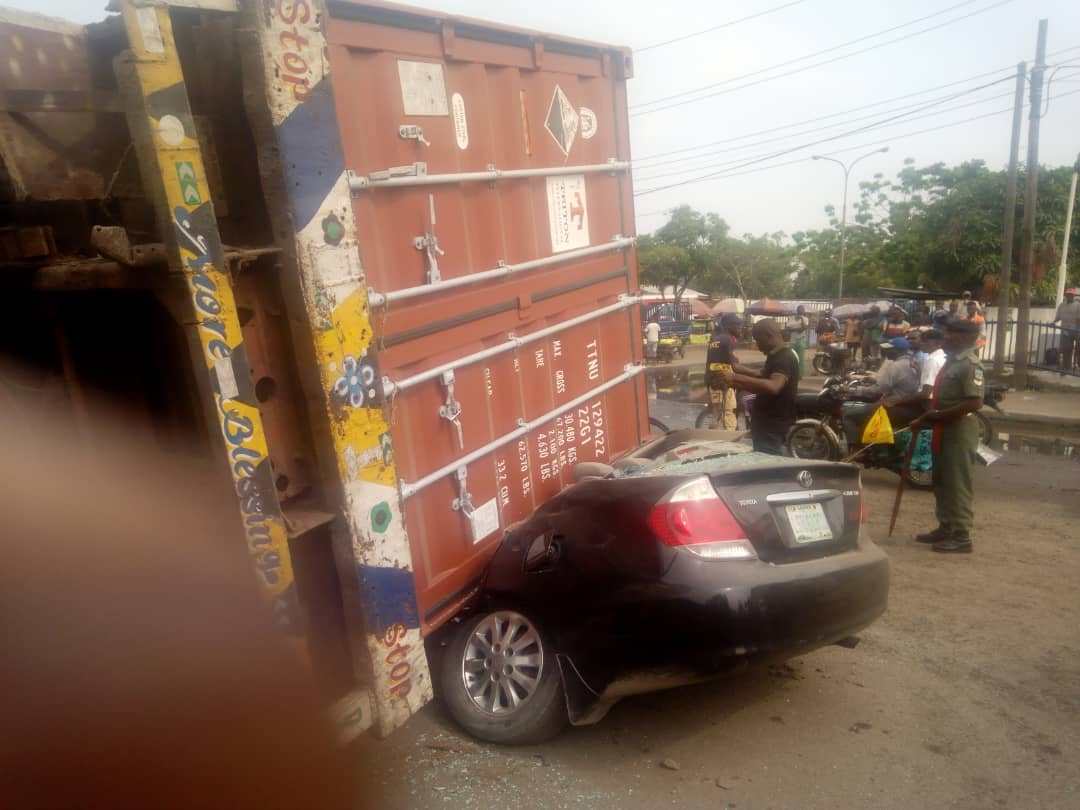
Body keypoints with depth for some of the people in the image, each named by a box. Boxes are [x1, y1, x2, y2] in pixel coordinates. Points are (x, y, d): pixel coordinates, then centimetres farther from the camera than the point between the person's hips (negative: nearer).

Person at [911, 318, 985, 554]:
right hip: (943, 429, 10)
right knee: (941, 482, 16)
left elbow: (975, 403, -25)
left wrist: (939, 415, -23)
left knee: (958, 484, -4)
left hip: (960, 430, -10)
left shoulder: (970, 364, -17)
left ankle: (962, 537, 3)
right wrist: (927, 416, 14)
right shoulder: (951, 360, 14)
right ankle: (946, 528, 26)